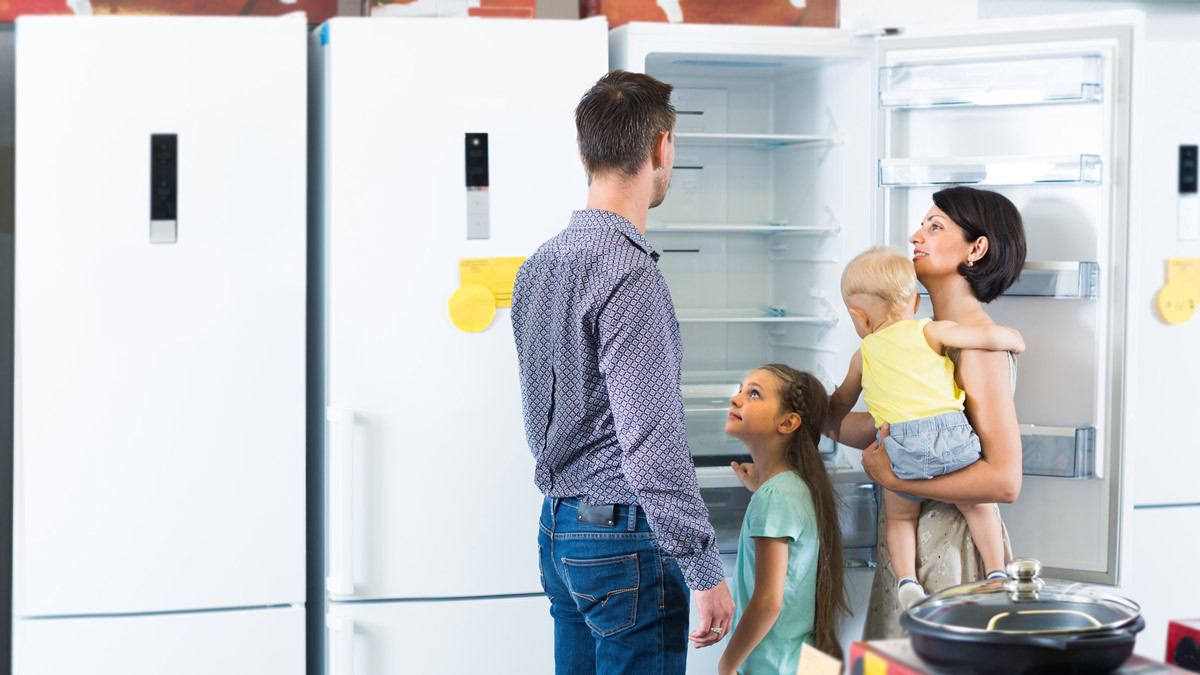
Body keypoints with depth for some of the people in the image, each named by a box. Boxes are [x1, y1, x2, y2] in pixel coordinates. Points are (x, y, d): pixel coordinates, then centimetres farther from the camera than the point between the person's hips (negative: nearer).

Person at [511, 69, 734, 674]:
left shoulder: (538, 265, 10)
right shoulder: (628, 273, -19)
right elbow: (651, 441, -22)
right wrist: (704, 572, -18)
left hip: (558, 527, 9)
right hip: (624, 536, -9)